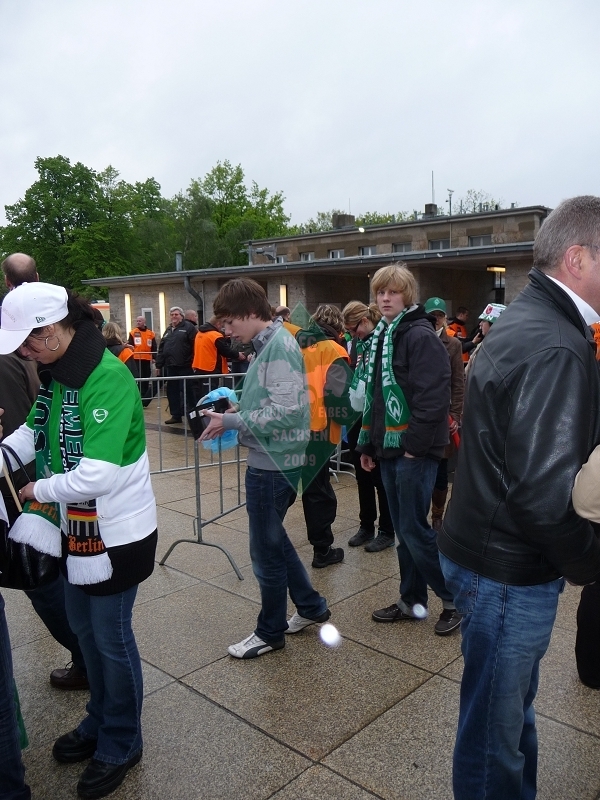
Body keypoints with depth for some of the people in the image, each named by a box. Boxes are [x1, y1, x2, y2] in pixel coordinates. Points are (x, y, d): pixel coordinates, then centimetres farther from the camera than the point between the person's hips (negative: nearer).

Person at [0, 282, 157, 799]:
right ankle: (100, 722, 46)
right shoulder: (57, 371, 1)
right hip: (77, 527, 8)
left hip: (115, 532, -8)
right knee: (84, 628, 22)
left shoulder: (107, 378, -27)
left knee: (111, 637, 9)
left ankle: (120, 746, 34)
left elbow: (96, 476, -31)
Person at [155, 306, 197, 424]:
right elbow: (161, 349, 21)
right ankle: (176, 415, 17)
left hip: (185, 366, -7)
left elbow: (196, 345, -11)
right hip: (170, 366, 7)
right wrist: (159, 365, 17)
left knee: (187, 391, -2)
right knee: (172, 391, 9)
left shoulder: (188, 327, -3)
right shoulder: (168, 330, 20)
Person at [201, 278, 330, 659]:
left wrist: (232, 422, -20)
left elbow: (287, 411, -25)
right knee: (274, 539, 22)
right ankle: (311, 606, 38)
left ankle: (270, 632, 25)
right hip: (270, 460, 10)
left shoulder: (279, 346, -19)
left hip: (273, 463, -10)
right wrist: (237, 413, 3)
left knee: (267, 549, 5)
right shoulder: (269, 343, 10)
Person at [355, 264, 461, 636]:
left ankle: (456, 600, 15)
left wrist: (414, 445, -19)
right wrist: (368, 444, 16)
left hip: (415, 450, -9)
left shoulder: (421, 336, -13)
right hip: (390, 448, 9)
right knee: (403, 529, 15)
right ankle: (412, 601, 28)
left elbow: (433, 397, -20)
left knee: (414, 529, -3)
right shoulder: (382, 336, 15)